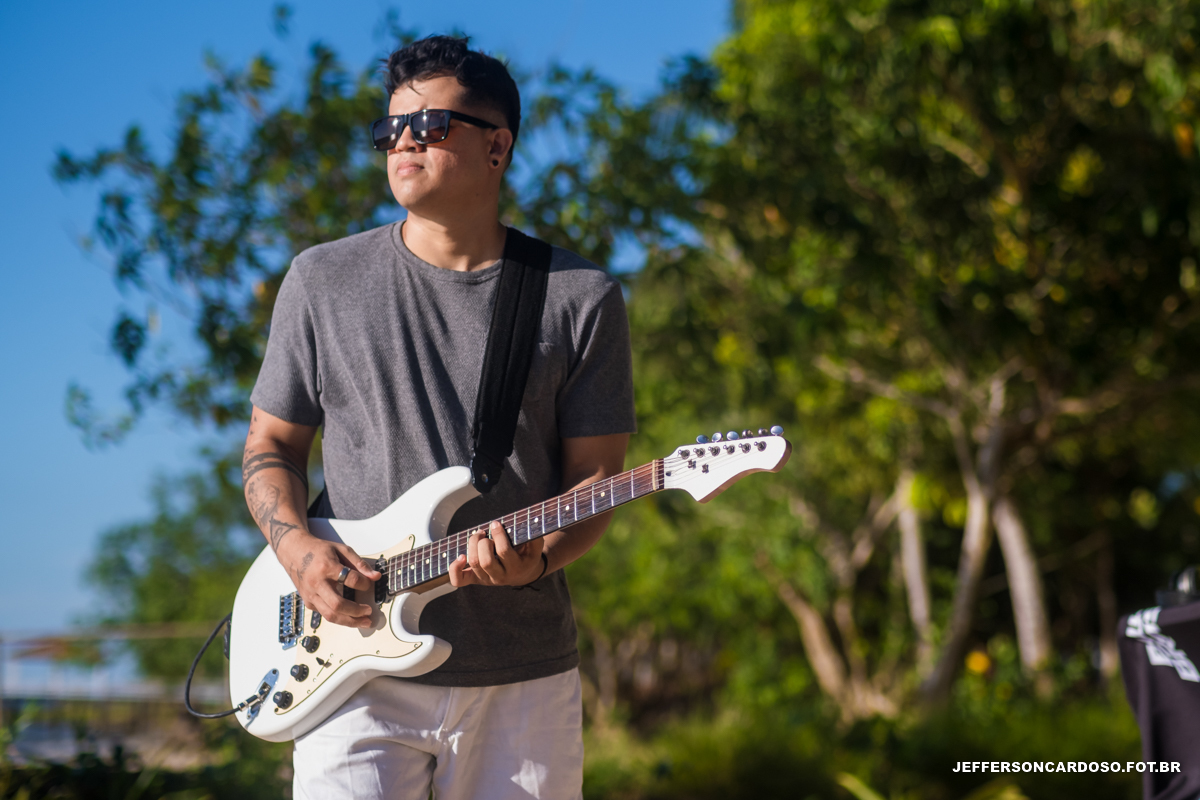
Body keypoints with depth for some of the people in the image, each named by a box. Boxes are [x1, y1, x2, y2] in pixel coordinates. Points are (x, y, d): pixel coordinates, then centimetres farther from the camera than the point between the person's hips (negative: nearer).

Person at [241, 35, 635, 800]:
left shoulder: (583, 299, 3)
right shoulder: (322, 281, 7)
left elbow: (595, 477, 3)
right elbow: (270, 447, 11)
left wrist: (538, 558, -17)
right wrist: (297, 548, -8)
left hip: (522, 676, 0)